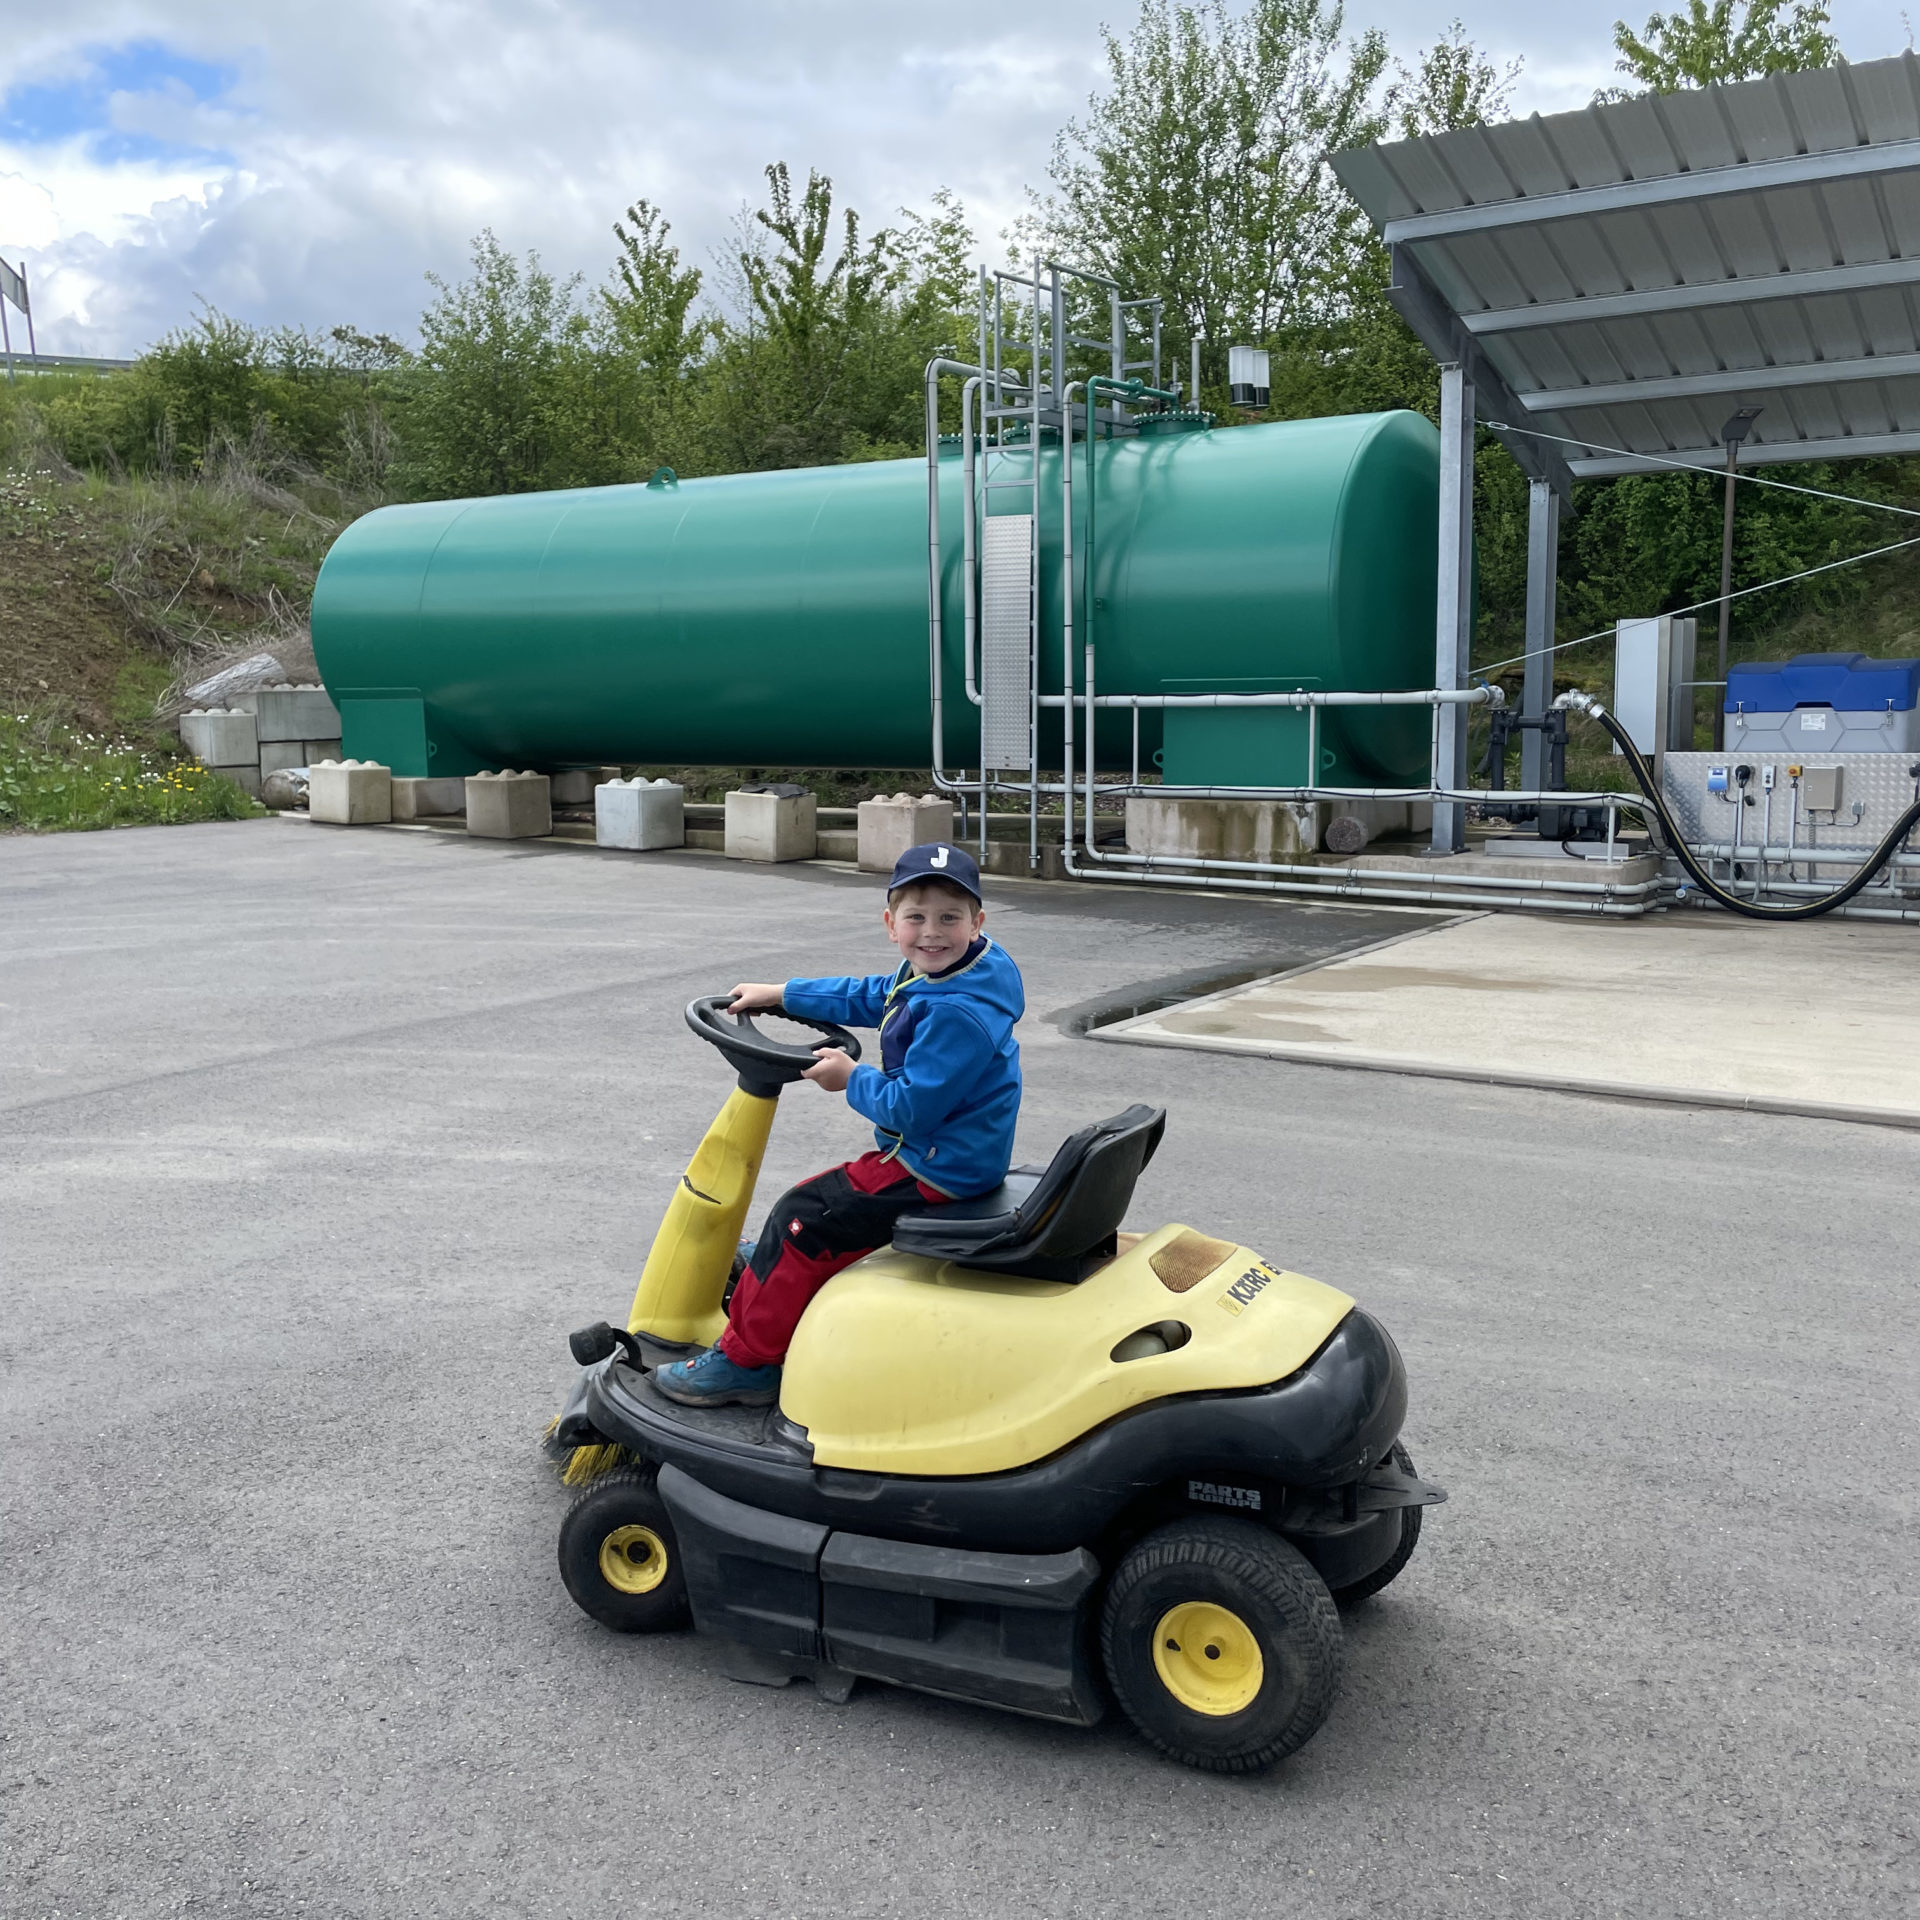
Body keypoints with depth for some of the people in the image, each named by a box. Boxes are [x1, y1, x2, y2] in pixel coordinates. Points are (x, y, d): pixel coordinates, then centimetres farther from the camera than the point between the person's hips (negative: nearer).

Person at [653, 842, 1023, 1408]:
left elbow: (912, 1106, -27)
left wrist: (852, 1079, -11)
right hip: (940, 1153, 10)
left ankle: (744, 1361, 0)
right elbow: (867, 997, 23)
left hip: (937, 1171, -10)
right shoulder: (925, 979, 6)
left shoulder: (958, 1015, -27)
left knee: (803, 1218, -8)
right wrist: (781, 995, 27)